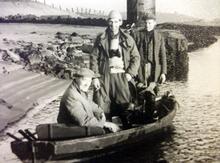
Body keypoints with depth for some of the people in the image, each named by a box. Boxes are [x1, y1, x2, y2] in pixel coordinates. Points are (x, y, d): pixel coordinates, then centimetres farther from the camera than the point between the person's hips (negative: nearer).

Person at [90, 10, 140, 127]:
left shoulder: (128, 39, 5)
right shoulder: (101, 39, 3)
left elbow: (136, 57, 7)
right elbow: (94, 58, 1)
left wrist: (130, 73, -6)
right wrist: (95, 77, -6)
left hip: (121, 76, 1)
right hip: (104, 75, 0)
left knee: (124, 104, 2)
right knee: (101, 105, 0)